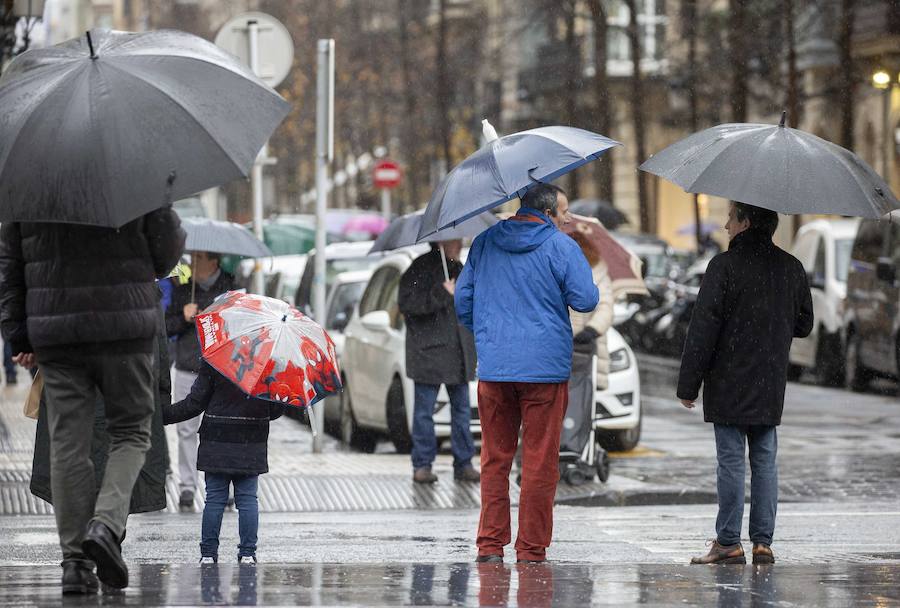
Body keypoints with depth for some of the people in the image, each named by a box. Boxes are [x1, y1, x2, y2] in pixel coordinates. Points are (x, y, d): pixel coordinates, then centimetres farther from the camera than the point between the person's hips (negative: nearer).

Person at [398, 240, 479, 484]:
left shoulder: (459, 269, 16)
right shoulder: (421, 268, -7)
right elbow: (406, 303, -16)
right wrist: (441, 294, -21)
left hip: (458, 353, 7)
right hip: (428, 352, -7)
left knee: (462, 409, 5)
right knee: (424, 409, -1)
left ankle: (463, 464, 9)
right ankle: (422, 466, 3)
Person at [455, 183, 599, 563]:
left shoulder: (484, 243, 10)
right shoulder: (560, 246, -5)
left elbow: (463, 299, 14)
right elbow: (586, 300, -7)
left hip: (493, 367, 4)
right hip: (545, 367, -4)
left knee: (495, 458, 12)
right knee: (540, 462, 2)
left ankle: (490, 544, 9)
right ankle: (532, 549, 3)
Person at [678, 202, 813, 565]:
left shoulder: (724, 266, -12)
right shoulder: (791, 268, 6)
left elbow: (703, 330, -12)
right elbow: (804, 324, 14)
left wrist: (688, 385, -7)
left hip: (729, 385, -5)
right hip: (771, 386, 5)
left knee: (731, 461, -2)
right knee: (765, 461, 9)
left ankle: (729, 544, -1)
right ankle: (763, 542, 8)